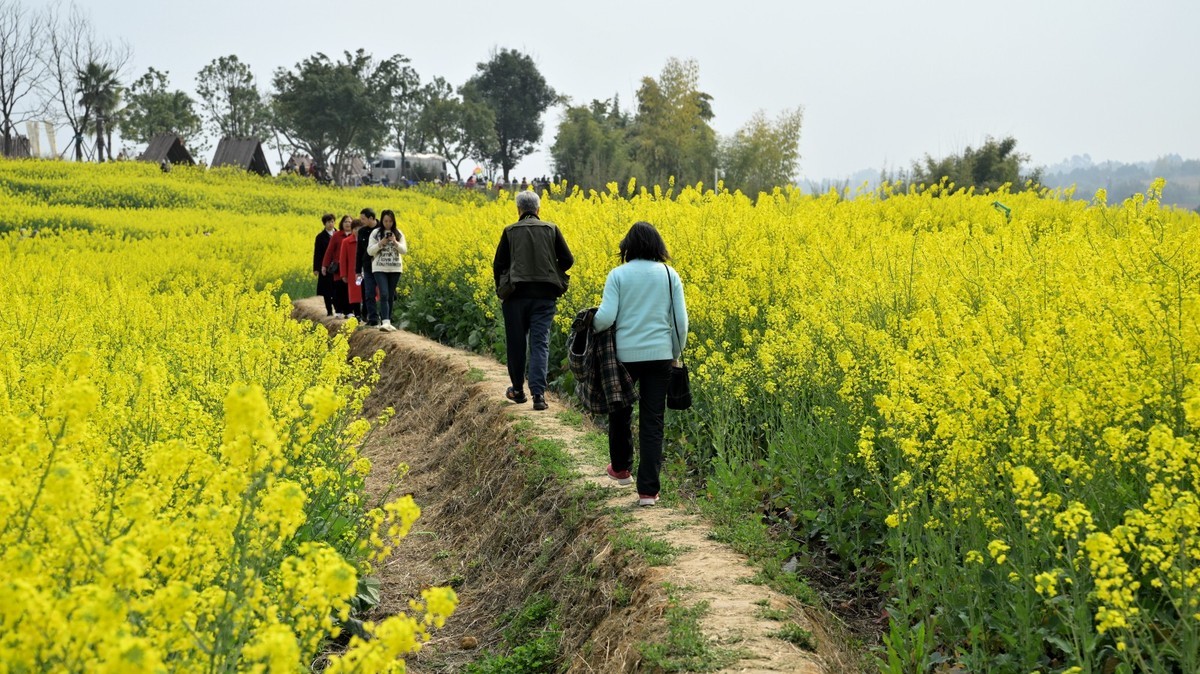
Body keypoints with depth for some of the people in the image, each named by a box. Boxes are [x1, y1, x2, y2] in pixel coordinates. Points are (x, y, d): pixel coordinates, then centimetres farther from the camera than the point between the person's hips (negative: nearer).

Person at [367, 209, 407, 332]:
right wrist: (380, 244, -17)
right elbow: (370, 251, -2)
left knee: (391, 296, 7)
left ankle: (388, 321, 16)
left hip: (395, 269, 3)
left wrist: (395, 243, -15)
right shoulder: (375, 233, 0)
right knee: (384, 294, -15)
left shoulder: (399, 234, 5)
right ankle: (386, 322, -23)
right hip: (380, 269, -3)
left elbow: (404, 251, 1)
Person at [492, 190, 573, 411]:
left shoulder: (510, 231, 3)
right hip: (544, 294, 0)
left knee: (516, 341, 13)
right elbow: (567, 260, 3)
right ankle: (538, 393, -11)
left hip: (517, 293, 0)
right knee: (540, 343, 0)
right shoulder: (551, 230, 4)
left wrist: (501, 289, 16)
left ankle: (517, 389, 25)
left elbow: (498, 264, 2)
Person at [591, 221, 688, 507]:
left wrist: (592, 326, 8)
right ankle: (648, 490, 1)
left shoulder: (618, 275, -5)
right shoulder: (670, 275, 1)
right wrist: (676, 354, 14)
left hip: (625, 354, -1)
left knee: (620, 410, 23)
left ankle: (621, 469, 40)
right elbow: (680, 320, 0)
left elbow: (606, 317, -14)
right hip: (659, 355, 1)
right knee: (653, 422, 4)